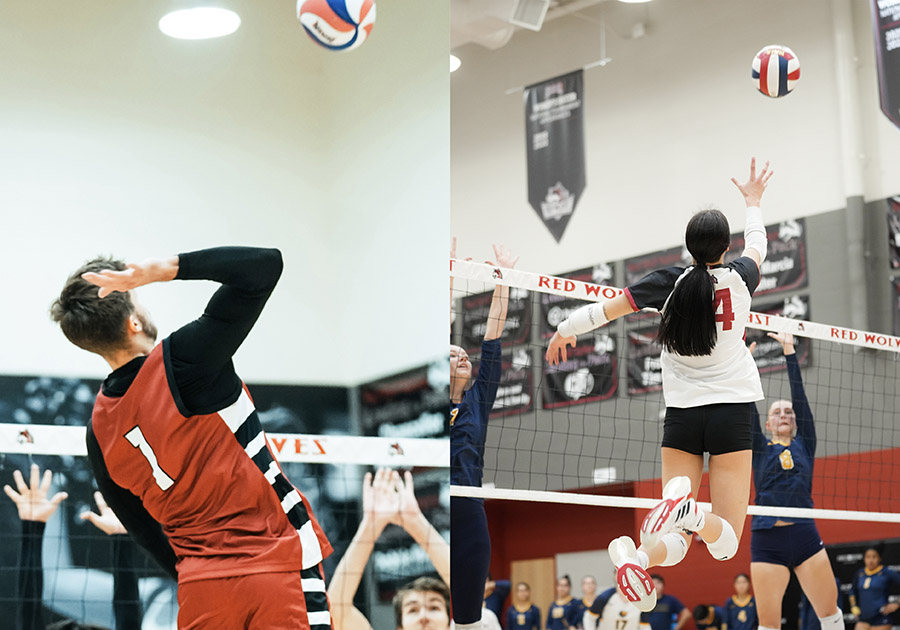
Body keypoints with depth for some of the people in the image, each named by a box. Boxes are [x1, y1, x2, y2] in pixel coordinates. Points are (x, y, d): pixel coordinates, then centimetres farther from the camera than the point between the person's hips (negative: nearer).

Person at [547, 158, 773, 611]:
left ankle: (641, 554, -34)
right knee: (726, 542, 0)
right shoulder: (739, 278, -2)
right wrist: (753, 202, 41)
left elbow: (606, 310, 3)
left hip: (681, 414, 1)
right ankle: (689, 511, -36)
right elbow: (758, 246, 22)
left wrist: (564, 330, 21)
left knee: (678, 541, 3)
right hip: (732, 410, -1)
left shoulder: (671, 282, -5)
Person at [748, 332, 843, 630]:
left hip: (805, 536, 2)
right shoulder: (760, 448, 12)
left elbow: (800, 395, 10)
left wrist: (790, 351, 7)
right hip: (767, 540, -1)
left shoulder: (805, 445, 14)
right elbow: (748, 409, 3)